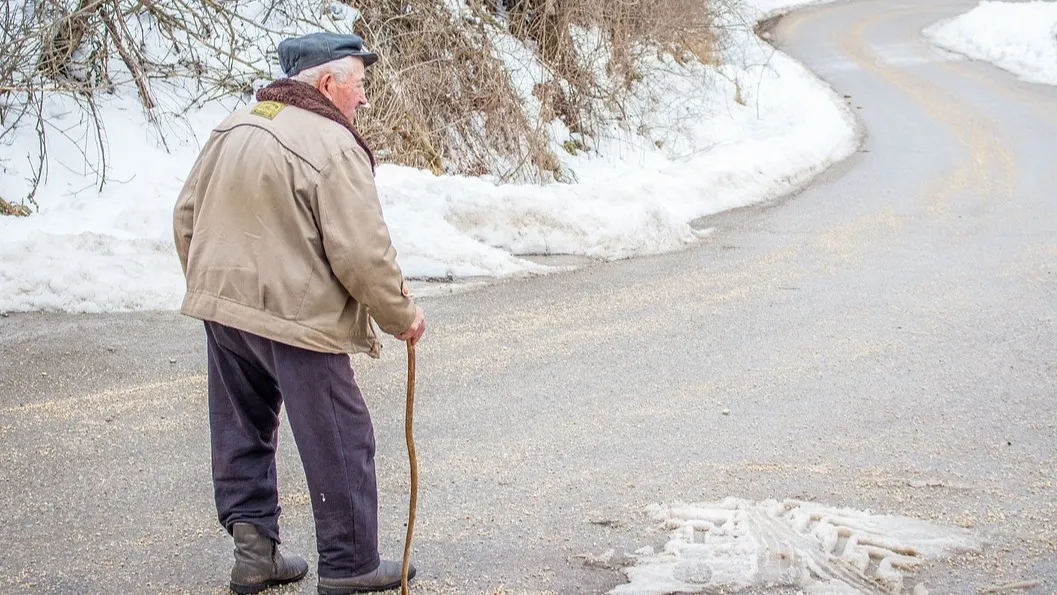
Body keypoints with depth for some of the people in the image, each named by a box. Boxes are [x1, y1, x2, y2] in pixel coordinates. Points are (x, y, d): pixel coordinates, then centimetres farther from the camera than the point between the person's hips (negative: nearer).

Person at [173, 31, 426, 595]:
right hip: (296, 317, -7)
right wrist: (402, 316, -3)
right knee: (340, 444, 5)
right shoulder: (332, 146, -16)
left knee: (243, 433, 19)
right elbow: (362, 253, -17)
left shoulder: (232, 128, 8)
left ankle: (253, 548, 21)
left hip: (222, 308, 8)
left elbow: (186, 218, 15)